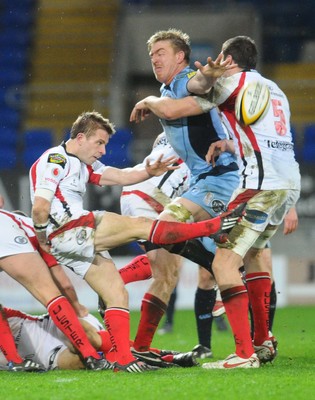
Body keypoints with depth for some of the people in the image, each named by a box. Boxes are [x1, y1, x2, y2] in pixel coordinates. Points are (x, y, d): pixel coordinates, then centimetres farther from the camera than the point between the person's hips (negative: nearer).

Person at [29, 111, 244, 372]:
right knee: (140, 225, -11)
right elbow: (40, 207, -17)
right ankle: (213, 227, -10)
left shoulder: (84, 164, 22)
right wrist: (42, 239, -7)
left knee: (117, 295, 5)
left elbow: (120, 176, 12)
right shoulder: (55, 160, -8)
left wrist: (148, 172, -5)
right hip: (68, 230, -10)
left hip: (82, 241, 10)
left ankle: (124, 358, 0)